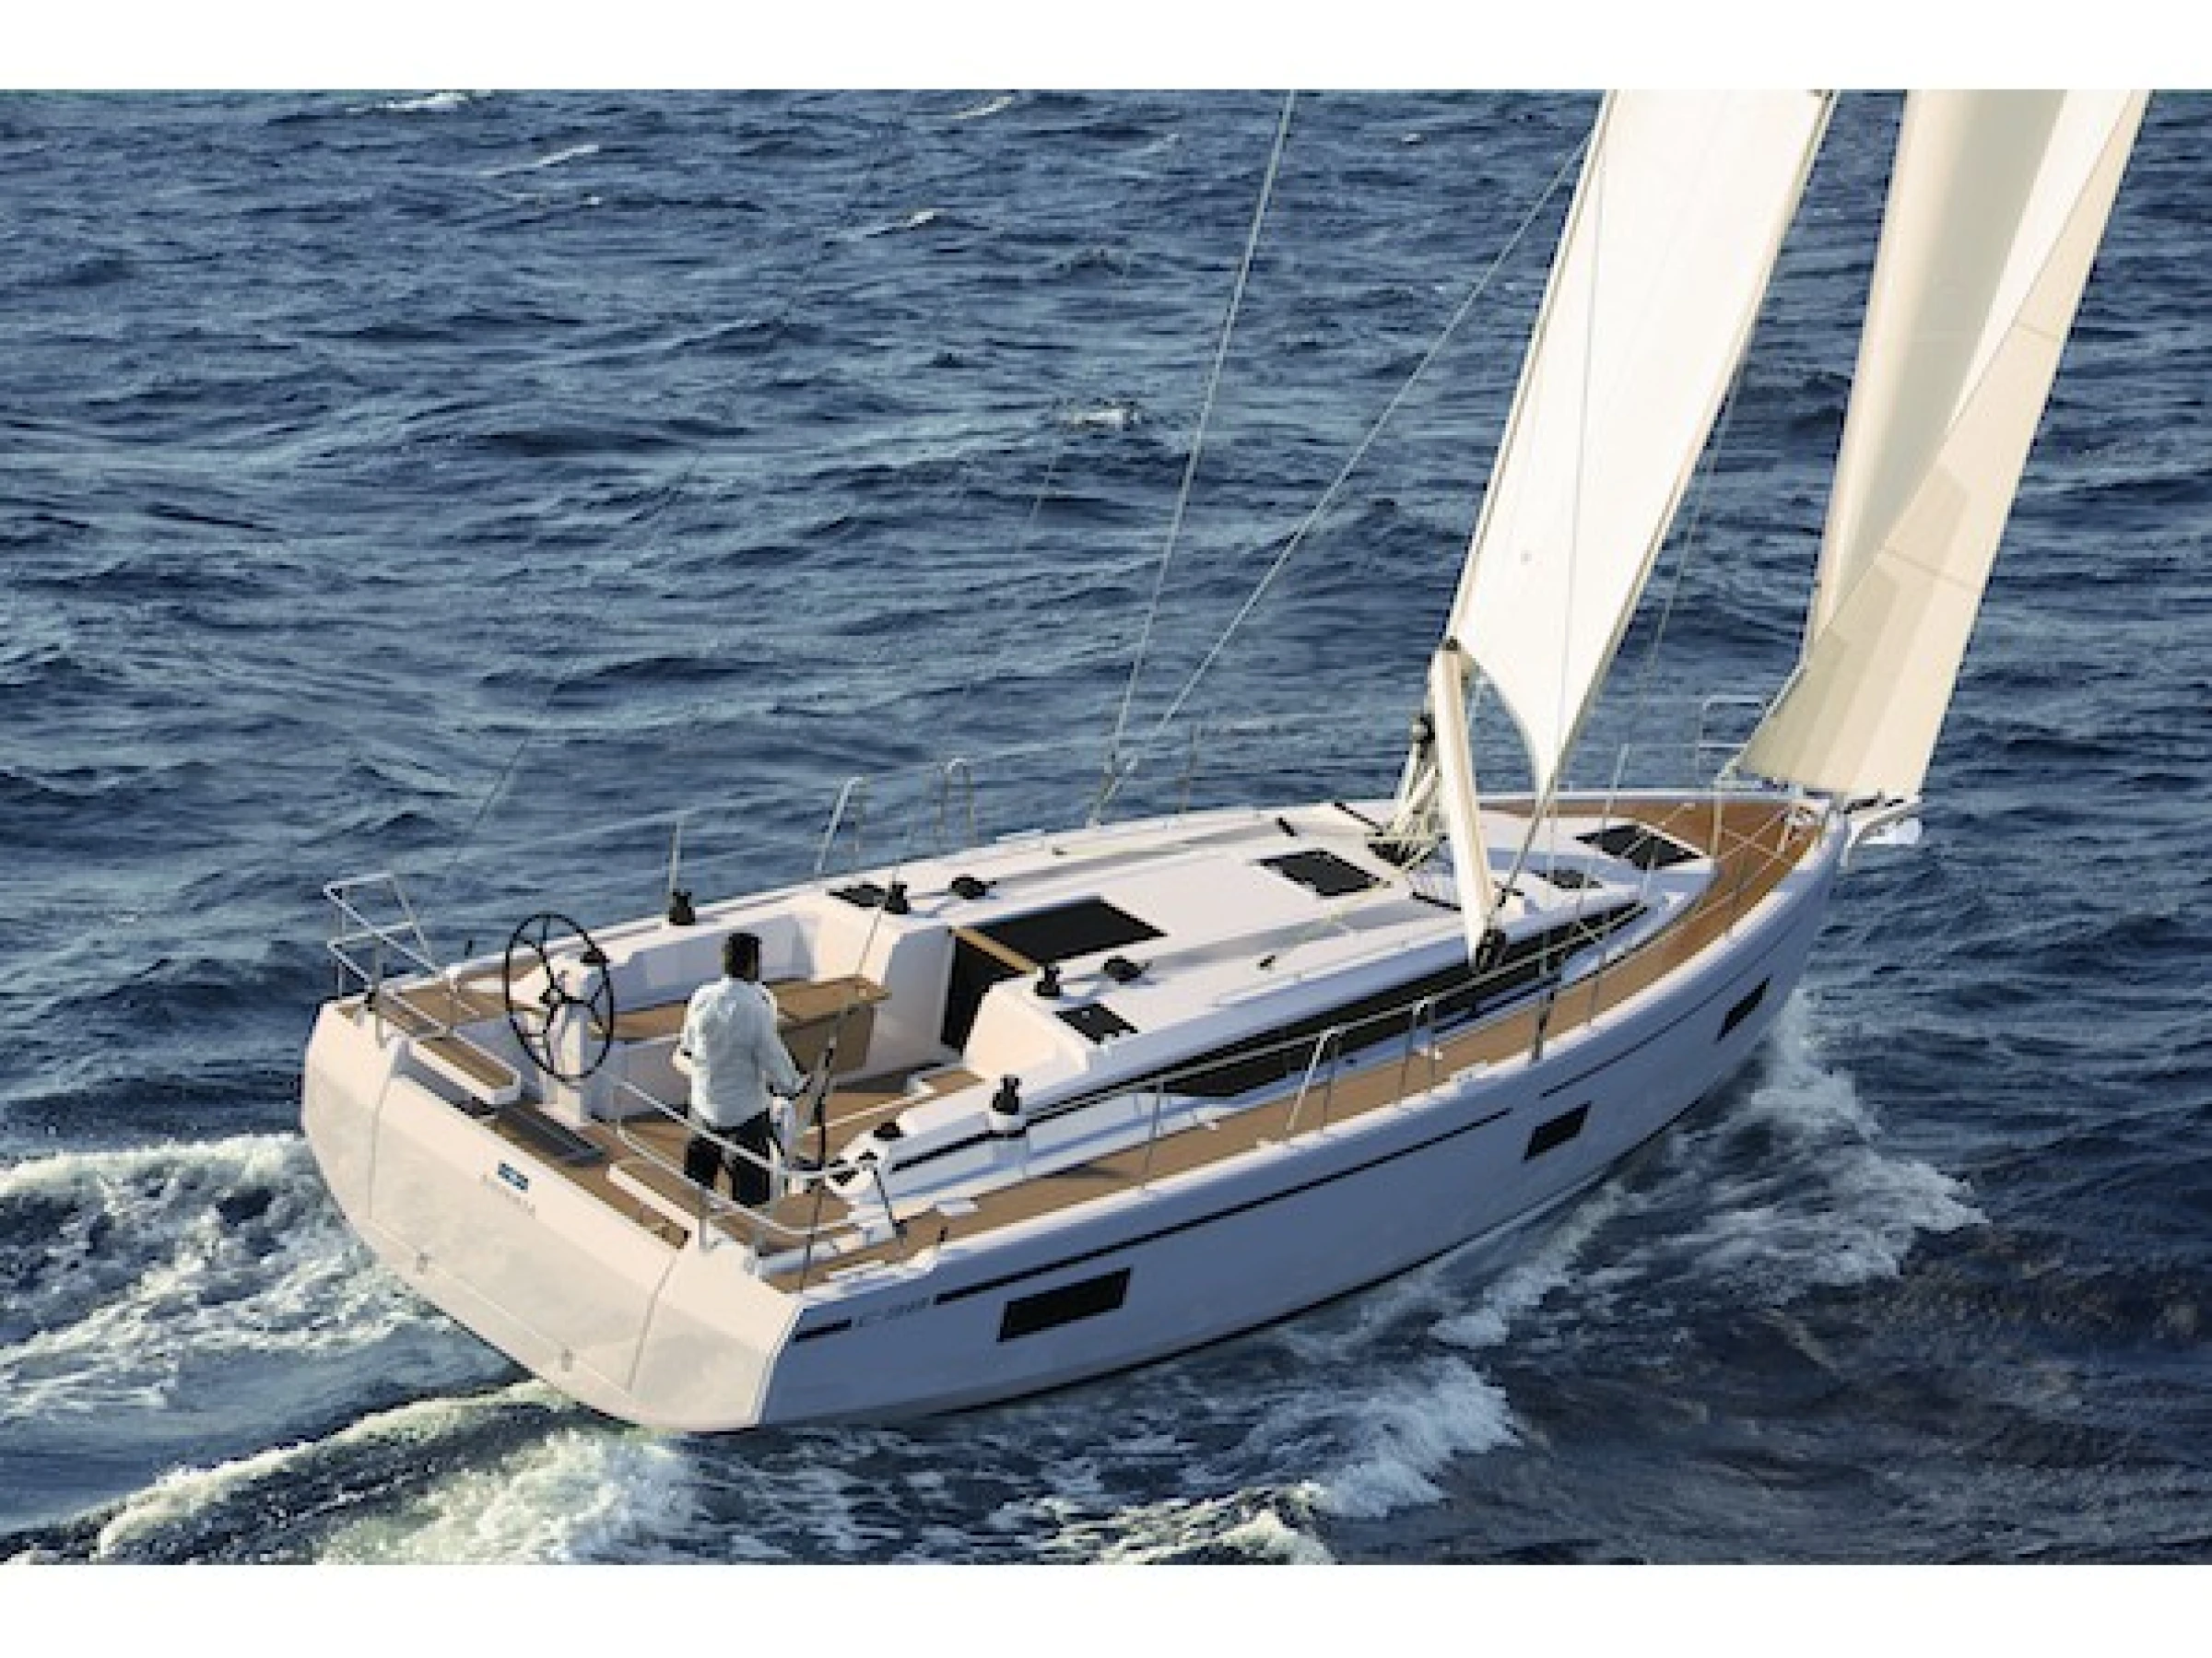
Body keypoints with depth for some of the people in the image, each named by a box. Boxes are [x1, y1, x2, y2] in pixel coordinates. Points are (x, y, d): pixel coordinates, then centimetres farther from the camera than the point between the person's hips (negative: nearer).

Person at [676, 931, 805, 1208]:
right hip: (746, 1113, -6)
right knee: (750, 1191, 8)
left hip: (704, 1107, 6)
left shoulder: (701, 998, -8)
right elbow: (775, 1063, -17)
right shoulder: (757, 1010, -24)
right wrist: (794, 1085, 3)